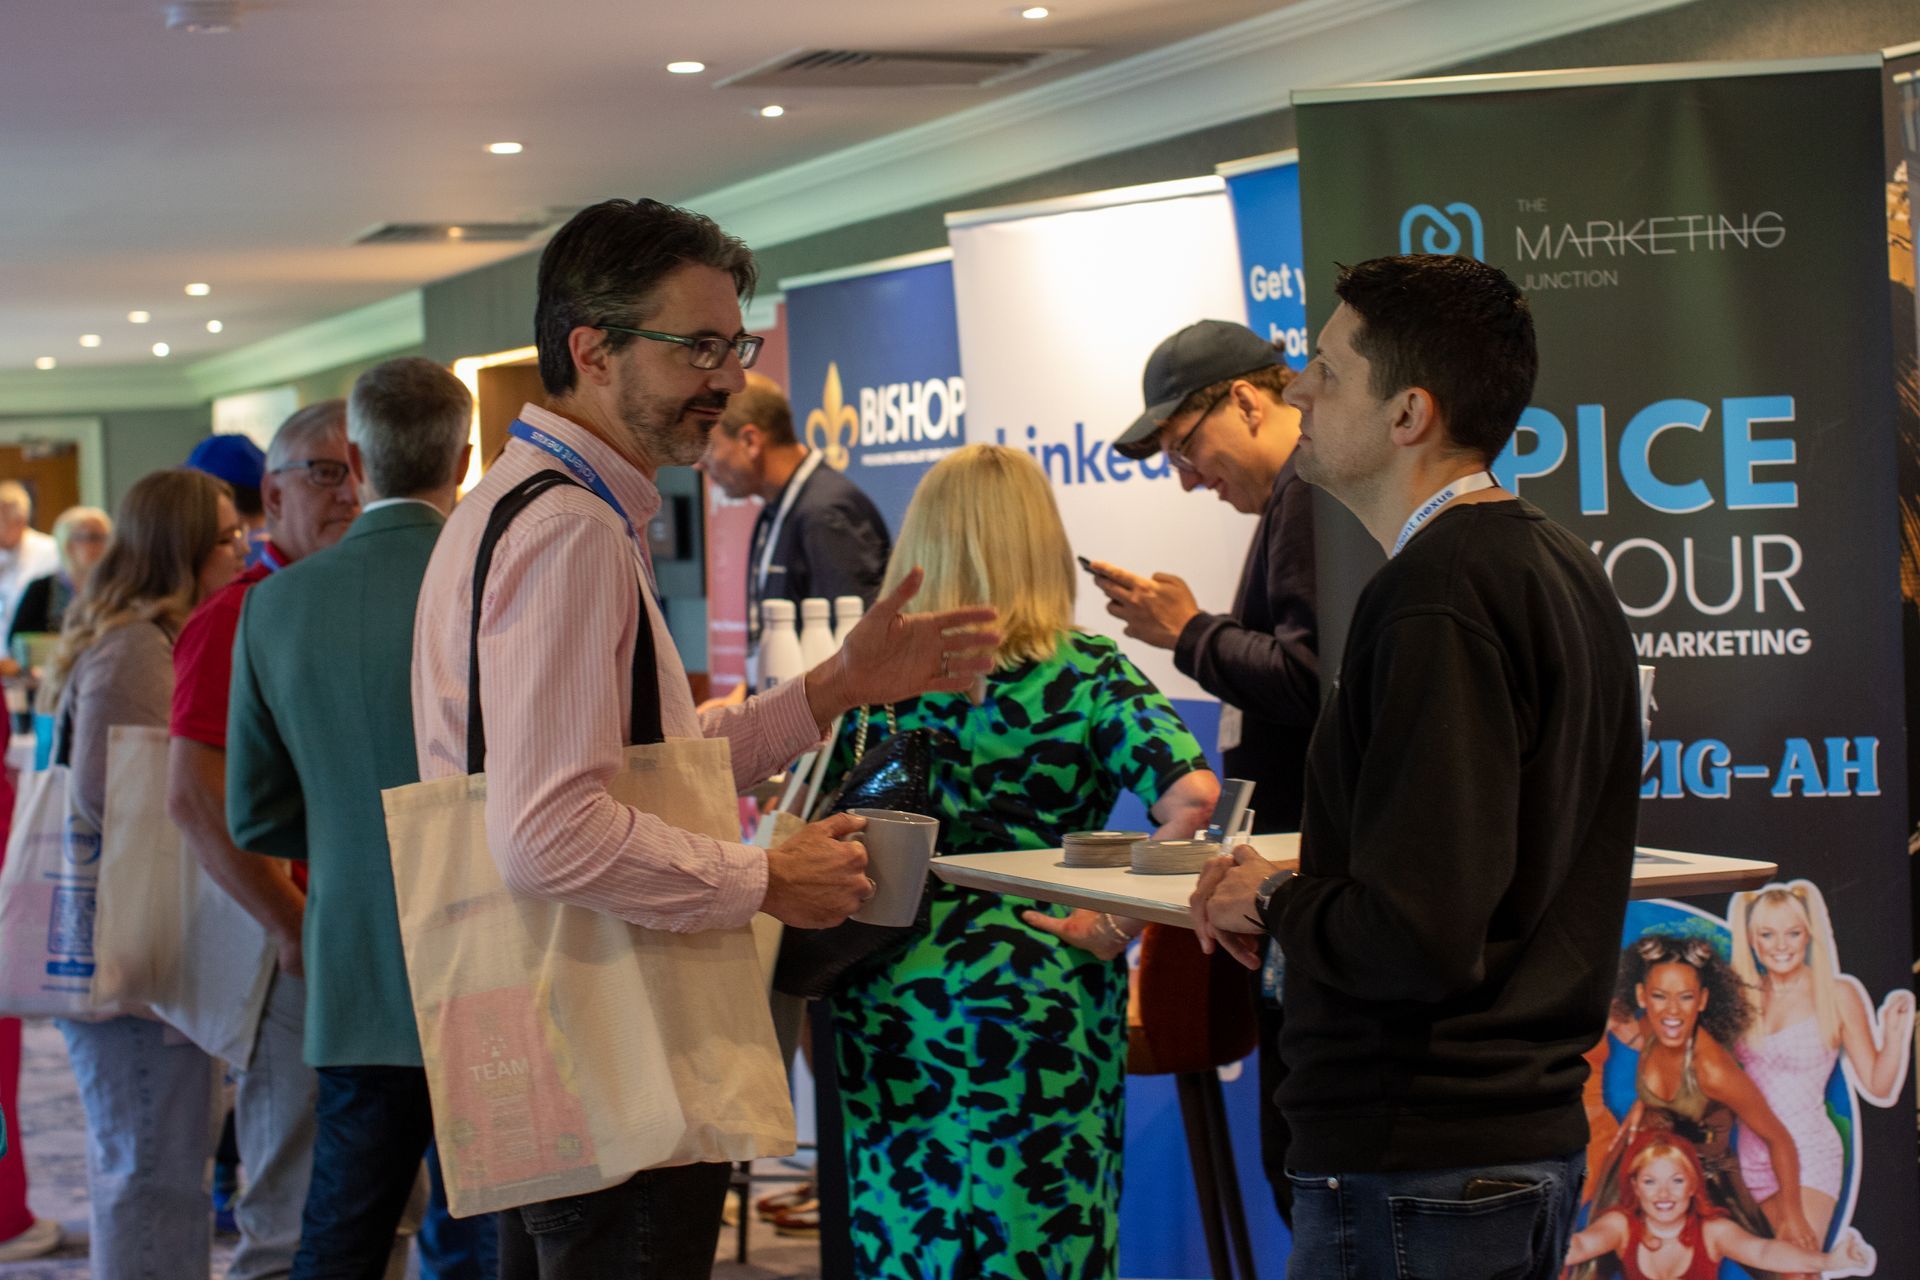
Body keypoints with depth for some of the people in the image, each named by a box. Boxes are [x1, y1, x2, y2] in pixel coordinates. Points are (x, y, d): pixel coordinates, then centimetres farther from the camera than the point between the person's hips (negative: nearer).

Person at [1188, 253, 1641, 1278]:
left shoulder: (1437, 597, -20)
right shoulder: (1559, 569, 12)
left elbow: (1418, 940, -25)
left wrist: (1273, 901, -6)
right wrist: (1306, 888, 10)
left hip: (1416, 1168, -10)